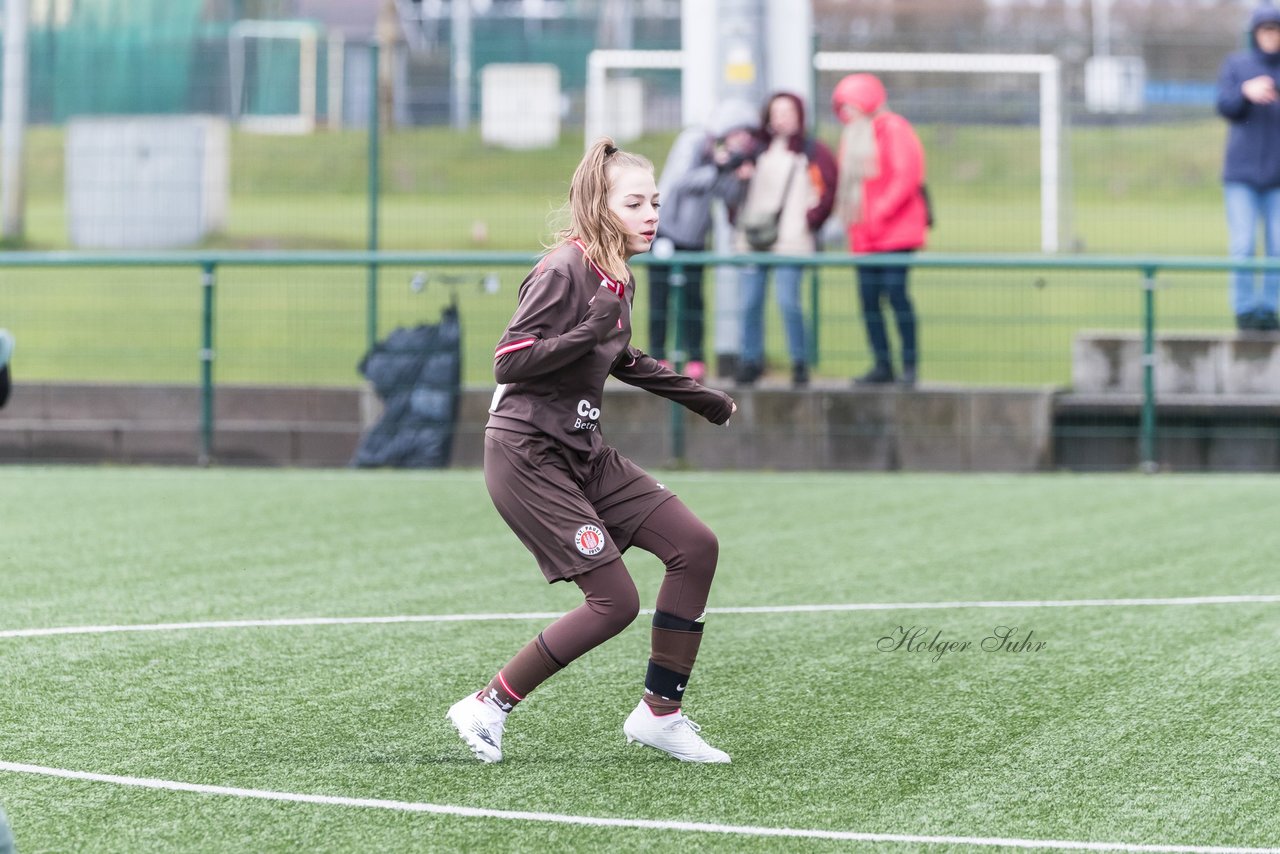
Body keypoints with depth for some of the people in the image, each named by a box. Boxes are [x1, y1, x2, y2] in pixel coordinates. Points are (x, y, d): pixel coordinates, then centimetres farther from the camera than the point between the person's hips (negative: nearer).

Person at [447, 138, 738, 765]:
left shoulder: (618, 280, 9)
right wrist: (590, 330, -30)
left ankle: (660, 713, 10)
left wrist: (704, 399, 32)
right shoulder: (564, 272, -17)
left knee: (695, 546, -1)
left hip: (583, 455, 9)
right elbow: (508, 362, -22)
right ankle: (488, 708, 1)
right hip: (528, 458, -9)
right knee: (615, 601, -13)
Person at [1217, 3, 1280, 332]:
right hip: (1242, 170, -1)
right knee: (1243, 245, -5)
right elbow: (1225, 106, -5)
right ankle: (1244, 308, 1)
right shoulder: (1235, 66, 7)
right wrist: (1246, 92, -24)